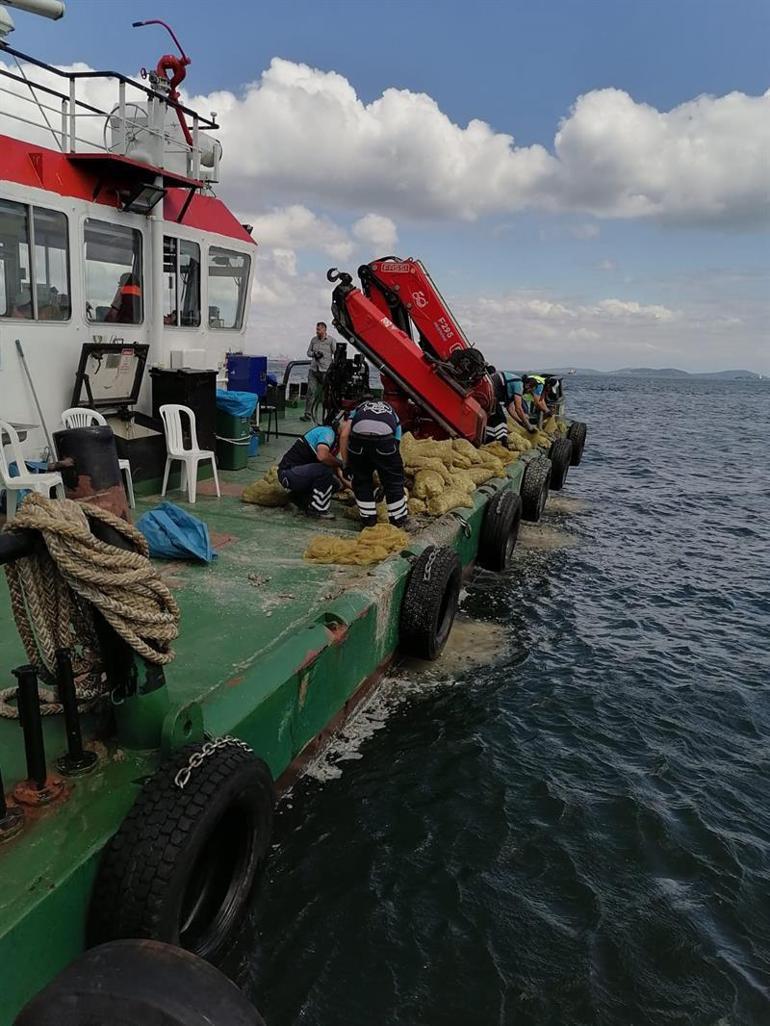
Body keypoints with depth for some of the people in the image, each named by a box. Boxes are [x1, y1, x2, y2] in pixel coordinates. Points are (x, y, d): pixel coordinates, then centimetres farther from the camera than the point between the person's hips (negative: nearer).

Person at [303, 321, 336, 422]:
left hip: (325, 371, -3)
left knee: (321, 393, 3)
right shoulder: (314, 340, 11)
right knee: (311, 391, -7)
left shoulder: (331, 340, 0)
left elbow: (336, 354, 0)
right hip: (313, 369, 3)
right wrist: (314, 354, -3)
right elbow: (308, 352, 19)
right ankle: (307, 413, -6)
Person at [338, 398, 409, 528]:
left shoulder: (357, 409, 37)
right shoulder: (392, 413, 39)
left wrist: (346, 464, 24)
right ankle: (398, 519, 32)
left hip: (359, 434, 0)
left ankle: (368, 518, 29)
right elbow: (396, 448, 34)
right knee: (394, 480, 20)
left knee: (361, 480, 23)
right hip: (385, 434, 0)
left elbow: (344, 434, 16)